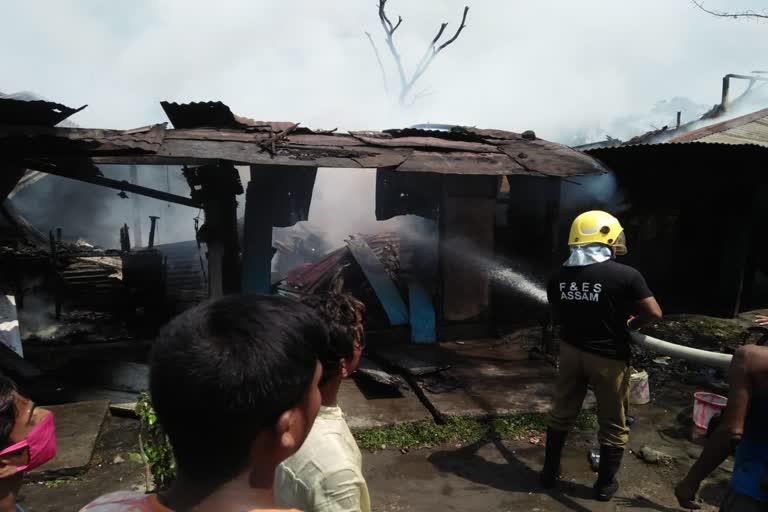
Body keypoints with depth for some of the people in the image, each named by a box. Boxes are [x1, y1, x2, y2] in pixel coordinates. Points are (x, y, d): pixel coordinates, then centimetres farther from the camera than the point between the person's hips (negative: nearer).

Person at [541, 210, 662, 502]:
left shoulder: (559, 276, -3)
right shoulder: (626, 276, -17)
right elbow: (654, 314, -12)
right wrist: (630, 324, 5)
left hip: (571, 351, 4)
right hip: (609, 357, -4)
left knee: (561, 415, 19)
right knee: (613, 424, 15)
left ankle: (550, 473, 31)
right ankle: (605, 484, 29)